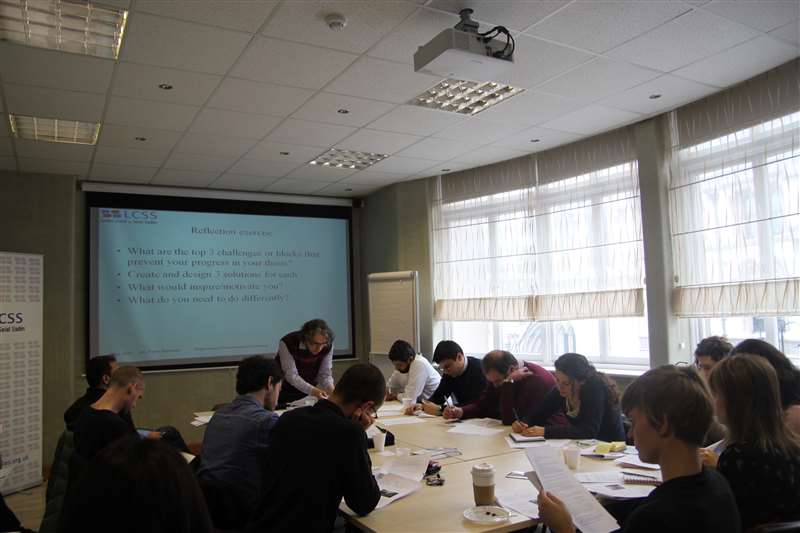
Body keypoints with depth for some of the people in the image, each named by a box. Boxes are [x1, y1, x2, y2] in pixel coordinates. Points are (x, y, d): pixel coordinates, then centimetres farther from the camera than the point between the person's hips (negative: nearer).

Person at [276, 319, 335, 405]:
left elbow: (325, 374, -9)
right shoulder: (287, 343, -24)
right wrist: (313, 391, -38)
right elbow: (291, 375, -26)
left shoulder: (328, 346, -14)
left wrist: (331, 389, -29)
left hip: (309, 392, 3)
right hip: (284, 392, -3)